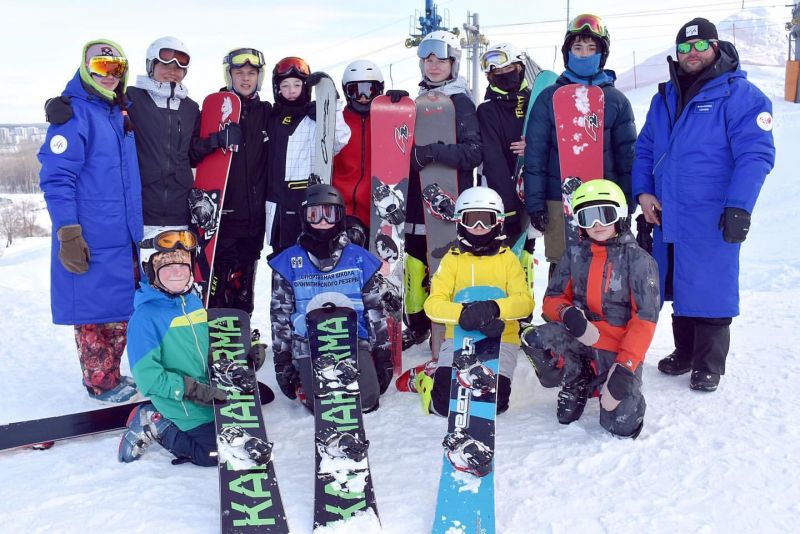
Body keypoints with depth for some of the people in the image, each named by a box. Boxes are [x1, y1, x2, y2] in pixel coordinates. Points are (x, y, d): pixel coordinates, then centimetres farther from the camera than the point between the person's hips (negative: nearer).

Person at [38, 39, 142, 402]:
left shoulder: (120, 113, 15)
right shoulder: (73, 113, -10)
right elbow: (56, 178, -15)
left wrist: (134, 223, 22)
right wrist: (68, 233, -21)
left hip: (122, 236, 8)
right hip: (90, 241, -8)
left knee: (121, 309, 14)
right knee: (95, 309, 2)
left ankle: (111, 374, 28)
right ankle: (101, 383, 16)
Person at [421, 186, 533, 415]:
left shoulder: (507, 258, 4)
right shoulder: (452, 258, 3)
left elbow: (525, 302, -8)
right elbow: (433, 304, -9)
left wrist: (495, 308, -29)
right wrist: (462, 313, -30)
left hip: (500, 338, 1)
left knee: (493, 404, -17)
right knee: (445, 404, -15)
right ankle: (426, 380, 19)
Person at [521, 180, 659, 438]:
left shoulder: (639, 261, -5)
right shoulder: (574, 256, 5)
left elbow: (645, 319, -10)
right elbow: (552, 300, 8)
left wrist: (625, 366, -21)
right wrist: (567, 313, -18)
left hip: (620, 349, -2)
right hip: (579, 338, 3)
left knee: (623, 425, -17)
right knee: (535, 338, -28)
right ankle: (578, 383, 3)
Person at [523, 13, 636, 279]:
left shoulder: (616, 100, 8)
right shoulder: (549, 97, 5)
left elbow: (627, 155, 9)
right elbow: (535, 154, 2)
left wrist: (627, 204, 3)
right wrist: (535, 202, -4)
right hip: (559, 201, 0)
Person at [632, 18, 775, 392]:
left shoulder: (740, 94, -7)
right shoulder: (664, 97, 13)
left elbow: (755, 154, -14)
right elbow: (644, 150, 17)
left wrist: (739, 206, -23)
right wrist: (643, 191, 3)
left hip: (712, 220, -6)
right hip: (667, 217, 6)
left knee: (709, 291, -1)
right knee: (678, 290, 15)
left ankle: (709, 366, 15)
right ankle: (684, 353, 31)